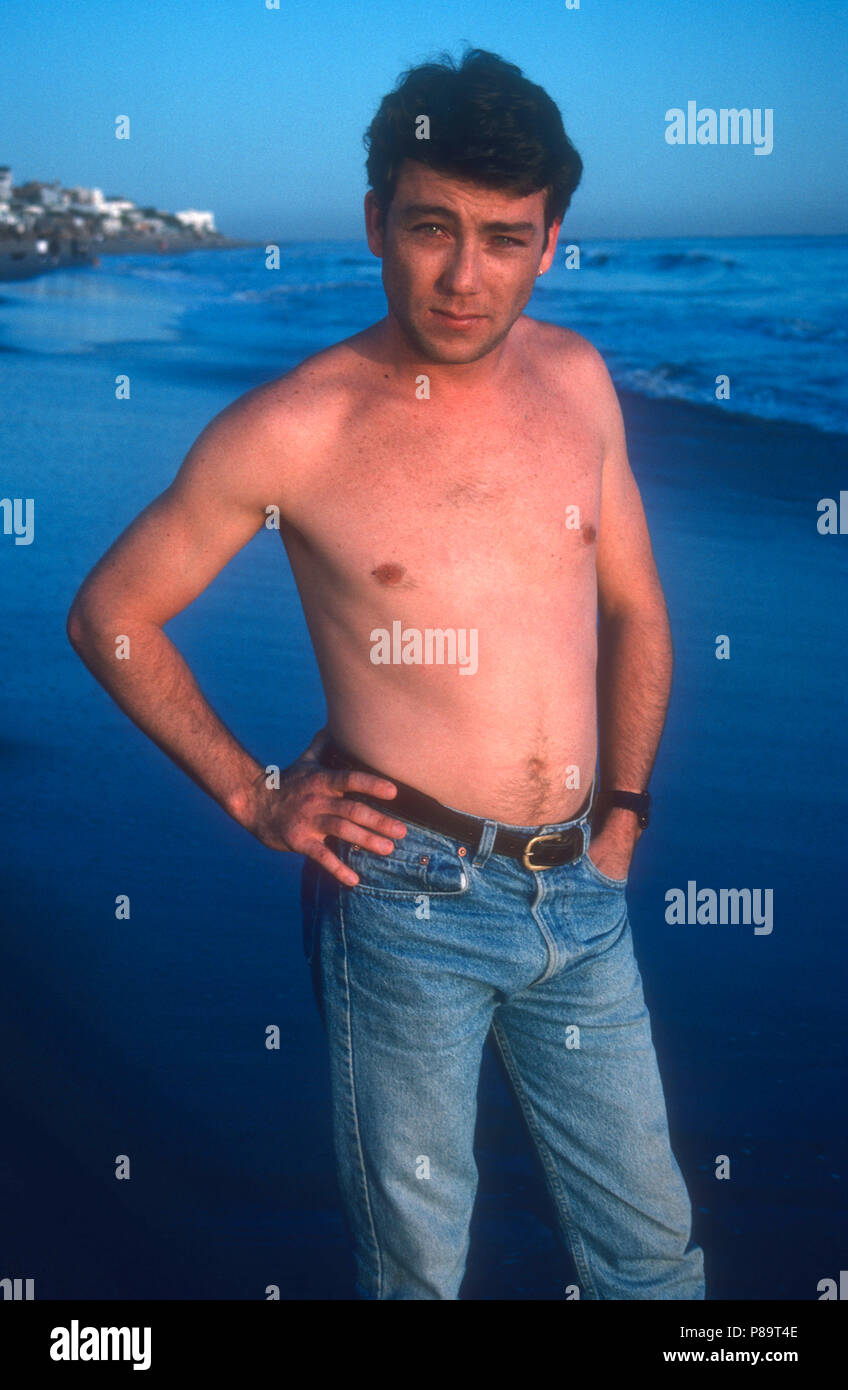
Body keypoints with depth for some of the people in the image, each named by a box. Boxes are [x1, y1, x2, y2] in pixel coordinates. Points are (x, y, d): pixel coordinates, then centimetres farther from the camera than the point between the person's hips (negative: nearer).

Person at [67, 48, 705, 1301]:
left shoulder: (577, 379, 2)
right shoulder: (292, 431, -11)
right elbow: (110, 615, -2)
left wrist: (624, 810, 11)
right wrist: (251, 796, -4)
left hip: (580, 891, 5)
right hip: (409, 897, -4)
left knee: (653, 1244, 18)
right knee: (418, 1255, 13)